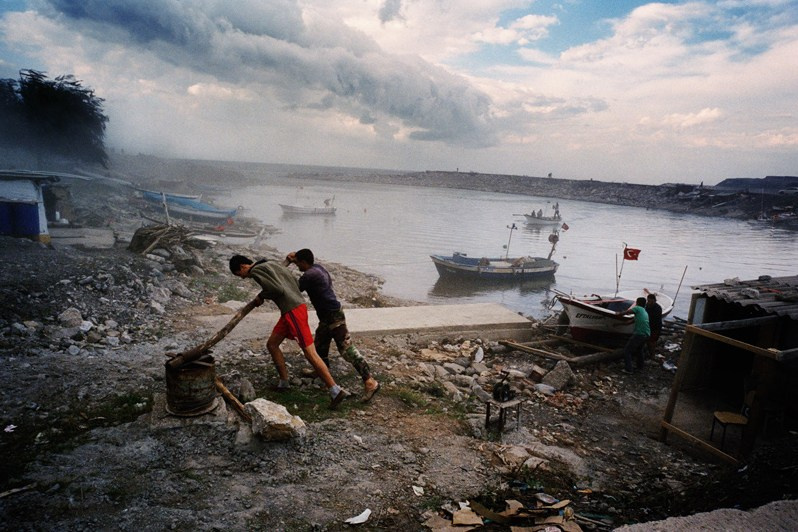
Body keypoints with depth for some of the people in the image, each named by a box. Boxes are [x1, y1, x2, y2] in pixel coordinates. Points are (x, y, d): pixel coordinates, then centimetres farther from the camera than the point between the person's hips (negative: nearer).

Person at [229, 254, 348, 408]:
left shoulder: (256, 271, -6)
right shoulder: (269, 265, 21)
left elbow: (277, 289, -18)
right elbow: (296, 283, 19)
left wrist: (261, 296, -2)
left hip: (293, 310, -10)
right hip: (289, 310, 10)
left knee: (310, 353, -9)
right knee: (271, 344, 18)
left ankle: (336, 391, -7)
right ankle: (284, 383, 25)